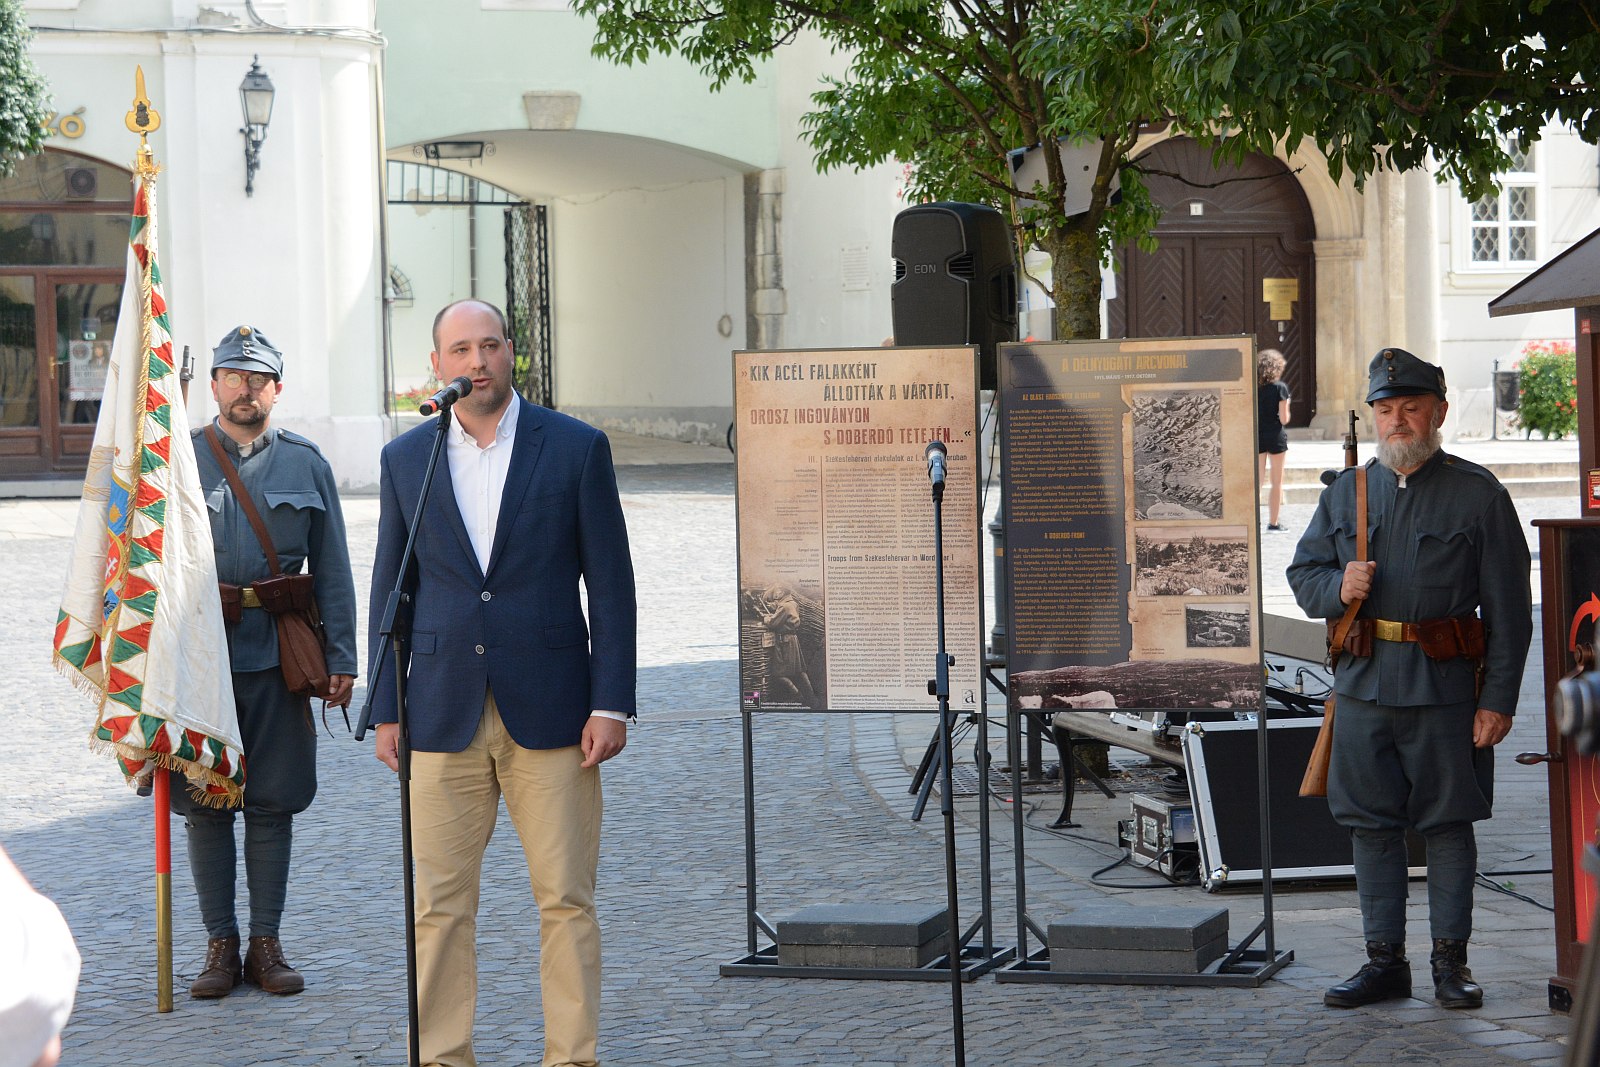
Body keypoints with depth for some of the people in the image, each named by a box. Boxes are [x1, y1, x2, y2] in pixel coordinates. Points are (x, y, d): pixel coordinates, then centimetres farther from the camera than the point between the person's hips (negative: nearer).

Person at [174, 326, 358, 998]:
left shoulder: (305, 464, 7)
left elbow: (331, 568, 9)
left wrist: (340, 657, 3)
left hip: (278, 658, 1)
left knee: (273, 803, 4)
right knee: (206, 805, 3)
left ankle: (266, 944, 14)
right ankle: (220, 944, 13)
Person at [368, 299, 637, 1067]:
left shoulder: (577, 448, 1)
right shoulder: (405, 458, 8)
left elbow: (610, 584, 1)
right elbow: (391, 589, 11)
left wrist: (611, 704, -5)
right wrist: (385, 709, 6)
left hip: (549, 713, -2)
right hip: (442, 715, 2)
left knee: (566, 900, 1)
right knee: (438, 905, 2)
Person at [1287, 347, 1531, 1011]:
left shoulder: (1478, 495, -1)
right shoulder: (1346, 492, 11)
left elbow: (1509, 609, -2)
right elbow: (1303, 571, 17)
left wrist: (1498, 700, -8)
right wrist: (1337, 587, -7)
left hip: (1446, 688, -3)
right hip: (1364, 682, 4)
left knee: (1448, 825, 3)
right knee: (1371, 825, 6)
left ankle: (1451, 962, 13)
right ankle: (1385, 960, 15)